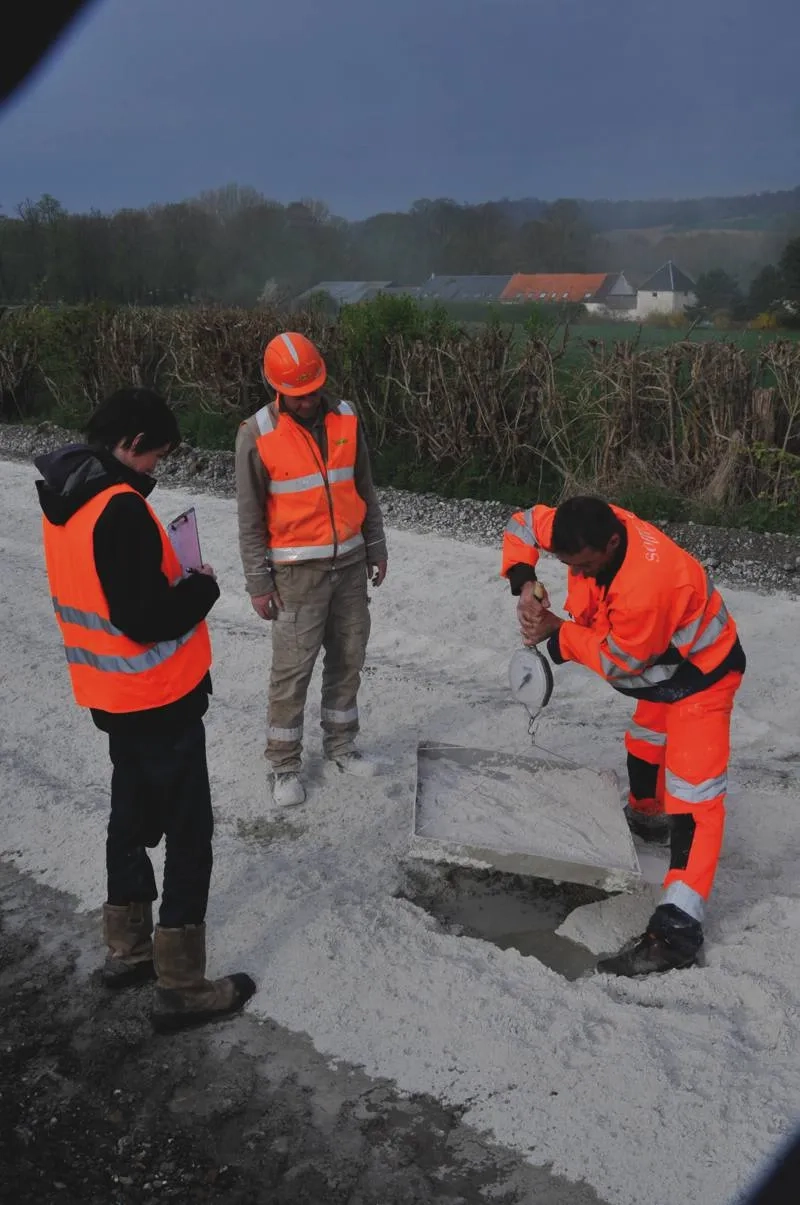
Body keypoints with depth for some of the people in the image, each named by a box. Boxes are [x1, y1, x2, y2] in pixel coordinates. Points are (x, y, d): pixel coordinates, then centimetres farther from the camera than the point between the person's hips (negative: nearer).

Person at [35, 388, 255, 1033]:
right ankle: (181, 987, 11)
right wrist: (202, 587, -10)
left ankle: (128, 950, 36)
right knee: (189, 834, 2)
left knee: (135, 816, 22)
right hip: (159, 699, -9)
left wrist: (172, 584, 6)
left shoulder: (64, 500, 5)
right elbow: (148, 620, -26)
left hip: (114, 695, 9)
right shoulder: (120, 508, -25)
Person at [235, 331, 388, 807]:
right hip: (298, 570, -4)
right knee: (292, 670, 0)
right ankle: (285, 765, 14)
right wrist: (258, 582, -7)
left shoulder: (346, 418, 0)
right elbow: (250, 516, -7)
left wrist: (376, 548, 12)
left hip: (350, 562, 4)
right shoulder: (257, 434, -12)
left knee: (348, 659, 13)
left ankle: (341, 744, 30)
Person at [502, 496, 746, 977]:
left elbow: (617, 662, -25)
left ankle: (678, 929, -19)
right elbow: (524, 523, -3)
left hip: (702, 672, -9)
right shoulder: (592, 527, -17)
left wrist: (557, 631, -16)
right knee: (644, 745, 31)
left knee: (692, 796, -15)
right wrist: (524, 585, -17)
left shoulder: (644, 586, -40)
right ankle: (647, 816, 61)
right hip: (662, 664, 9)